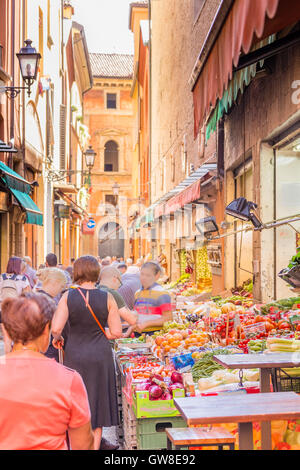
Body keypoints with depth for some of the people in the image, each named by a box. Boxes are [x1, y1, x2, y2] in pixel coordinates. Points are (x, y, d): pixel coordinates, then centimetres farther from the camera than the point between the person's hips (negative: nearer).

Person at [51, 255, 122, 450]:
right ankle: (95, 444, 22)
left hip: (75, 355, 0)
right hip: (100, 355, 0)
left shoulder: (68, 296, -8)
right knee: (98, 403, 14)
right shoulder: (107, 297, -6)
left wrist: (57, 338, 6)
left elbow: (56, 328, -15)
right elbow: (117, 332, -5)